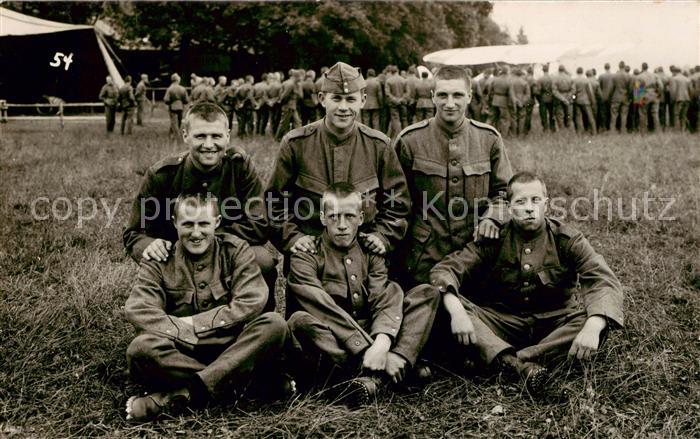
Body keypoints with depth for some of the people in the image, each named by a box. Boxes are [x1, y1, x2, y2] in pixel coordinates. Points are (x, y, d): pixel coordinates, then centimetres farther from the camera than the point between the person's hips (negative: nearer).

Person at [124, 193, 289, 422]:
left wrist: (195, 324, -9)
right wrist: (187, 333, -19)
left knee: (274, 324, -28)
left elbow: (250, 303, -8)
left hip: (233, 351, 1)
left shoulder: (236, 251, 5)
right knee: (140, 348, -32)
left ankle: (182, 394, -31)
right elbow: (138, 311, -11)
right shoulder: (158, 261, 4)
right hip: (180, 354, -1)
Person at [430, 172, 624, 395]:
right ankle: (521, 366, -42)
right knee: (450, 303, -26)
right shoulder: (493, 239, -5)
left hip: (555, 323, 0)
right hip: (503, 322, 0)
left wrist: (593, 327, -38)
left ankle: (512, 361, -34)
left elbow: (605, 283, -18)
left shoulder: (567, 239, -7)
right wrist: (456, 311, -34)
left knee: (599, 323, -30)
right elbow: (444, 269, -13)